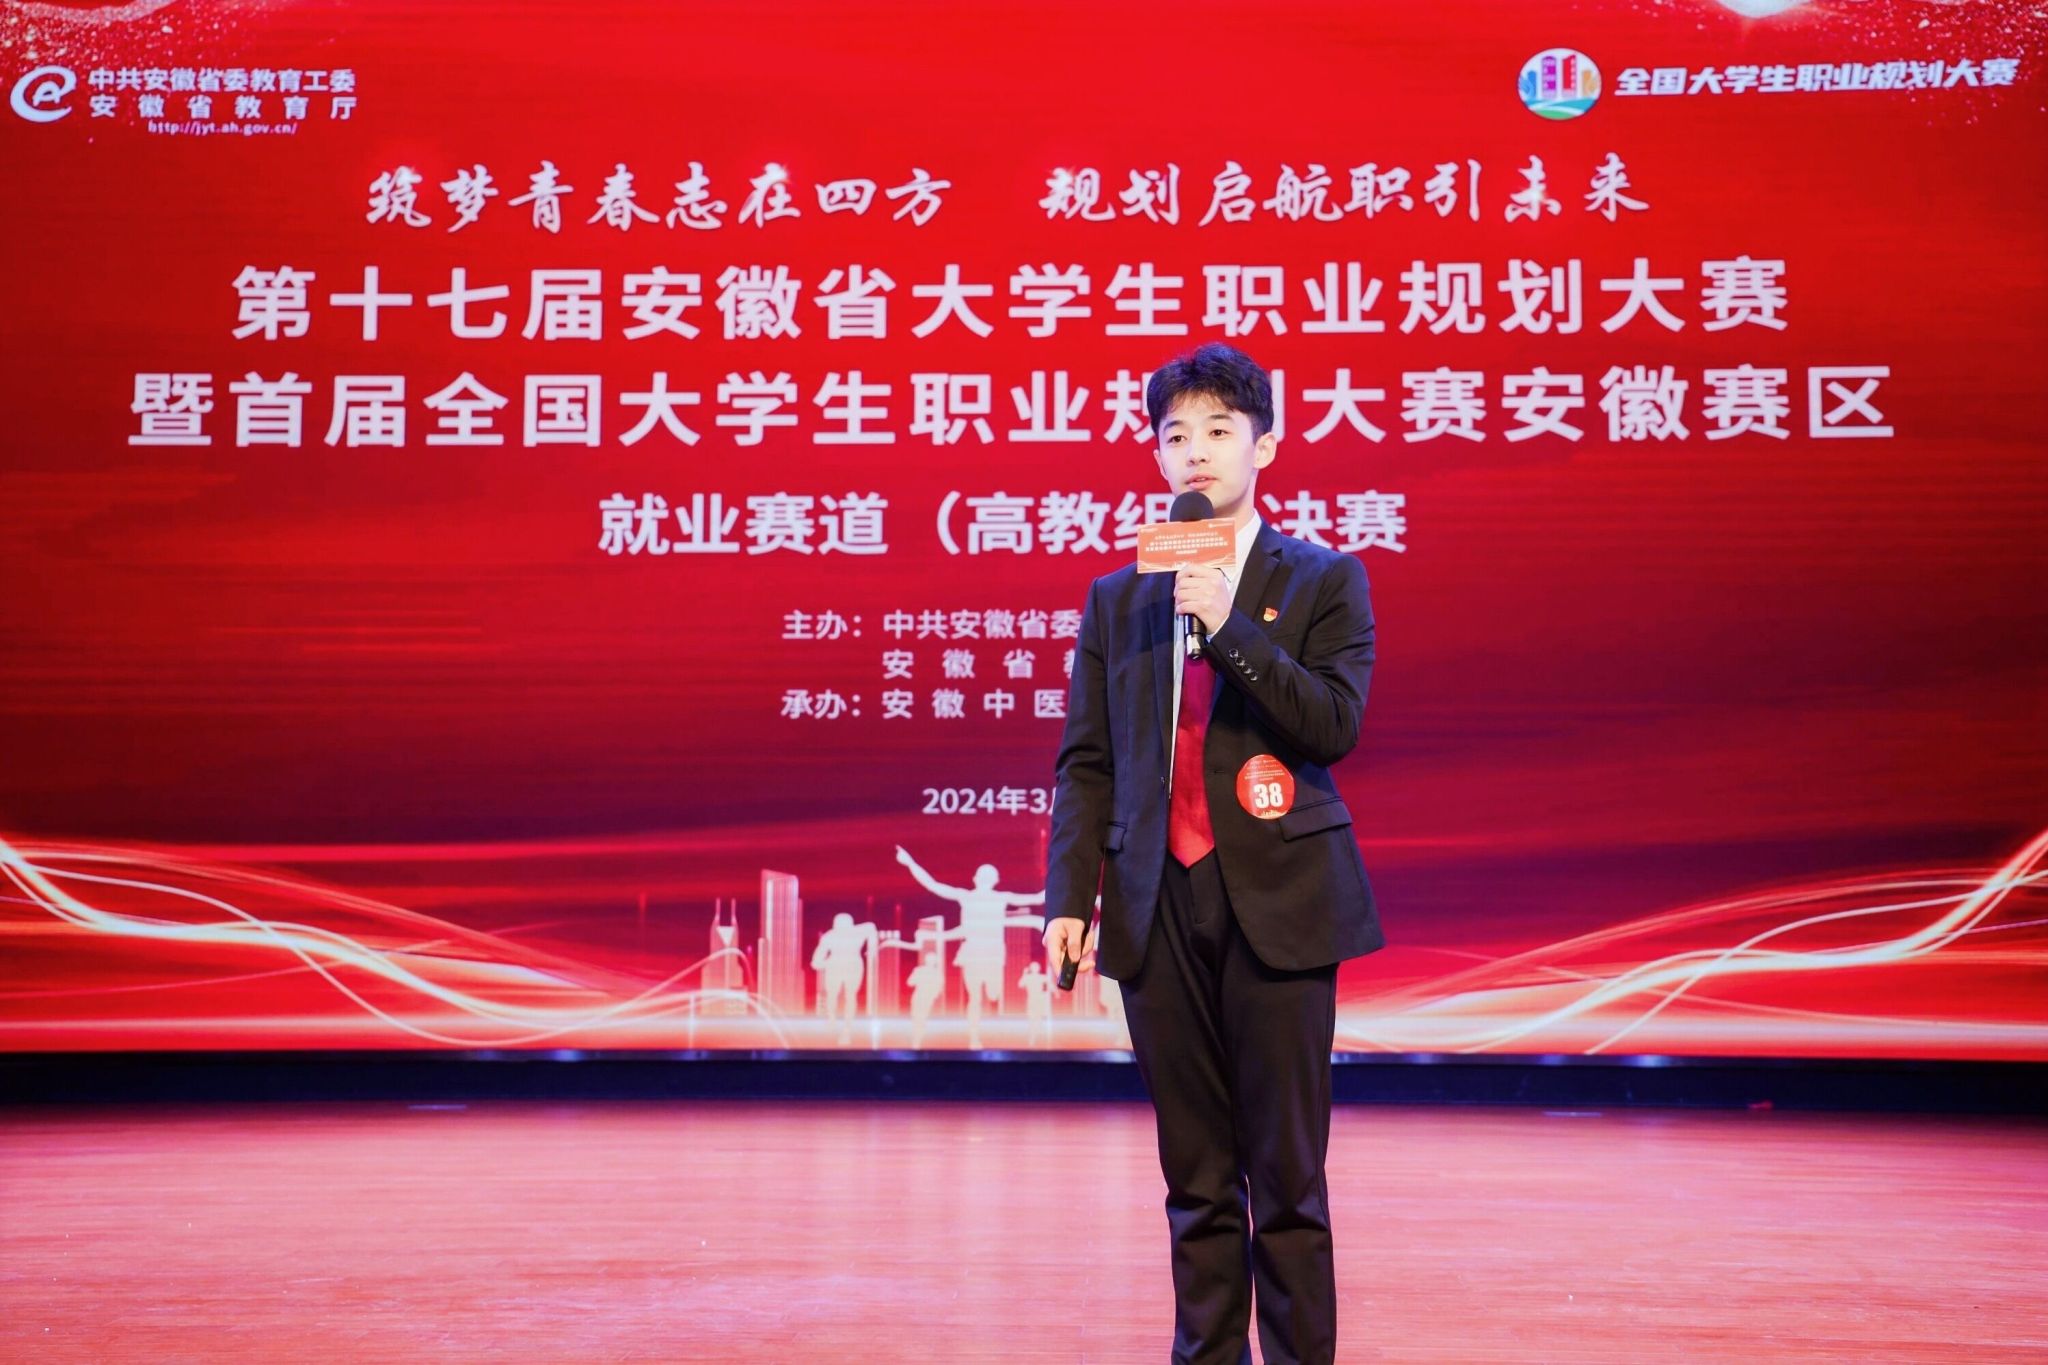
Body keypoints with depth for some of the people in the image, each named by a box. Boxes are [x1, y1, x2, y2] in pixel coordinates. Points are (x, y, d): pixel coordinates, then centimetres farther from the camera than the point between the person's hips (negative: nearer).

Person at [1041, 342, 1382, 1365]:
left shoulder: (1323, 581, 5)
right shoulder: (1119, 598, 13)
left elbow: (1335, 722, -8)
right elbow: (1085, 761, 10)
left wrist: (1230, 626, -15)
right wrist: (1069, 897, 1)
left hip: (1275, 902, -3)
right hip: (1160, 906, 3)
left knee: (1286, 1174, 0)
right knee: (1196, 1178, 9)